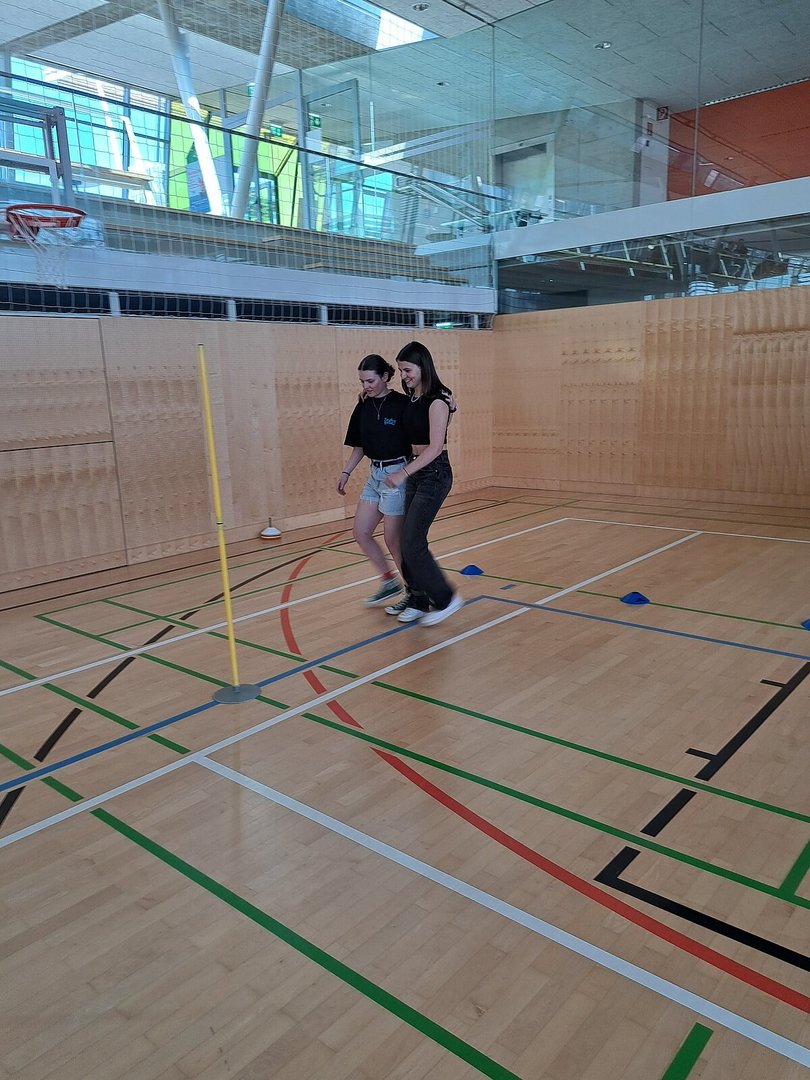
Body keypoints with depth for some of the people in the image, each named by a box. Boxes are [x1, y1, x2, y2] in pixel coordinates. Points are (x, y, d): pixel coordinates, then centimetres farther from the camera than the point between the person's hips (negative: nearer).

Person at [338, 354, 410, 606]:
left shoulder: (402, 404, -13)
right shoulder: (363, 407, 6)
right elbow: (359, 446, 14)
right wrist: (346, 472, 9)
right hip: (375, 474, 7)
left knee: (393, 540, -1)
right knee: (360, 532, 8)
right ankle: (390, 581, 23)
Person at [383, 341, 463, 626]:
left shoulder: (436, 400, -15)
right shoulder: (412, 398, 9)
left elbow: (435, 447, -21)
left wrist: (404, 472, -25)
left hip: (434, 473, -8)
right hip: (416, 471, 8)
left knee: (412, 542, -9)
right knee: (410, 539, 9)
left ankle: (444, 598, 4)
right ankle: (417, 597, 22)